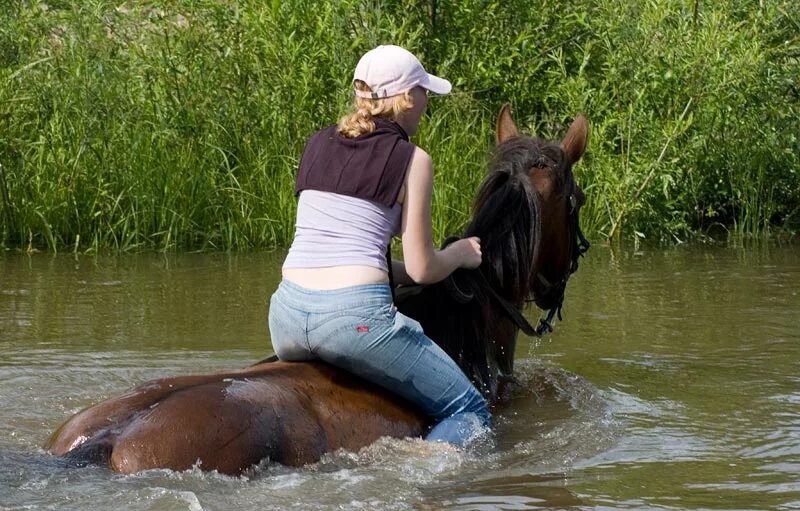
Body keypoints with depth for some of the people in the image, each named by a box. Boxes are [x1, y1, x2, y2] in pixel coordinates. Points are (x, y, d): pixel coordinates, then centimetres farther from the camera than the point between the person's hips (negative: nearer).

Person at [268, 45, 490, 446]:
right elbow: (422, 269, -1)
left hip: (288, 314, 6)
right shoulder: (411, 160, -1)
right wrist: (460, 254, 20)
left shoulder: (317, 145, 17)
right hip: (355, 314, -6)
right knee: (470, 411, 5)